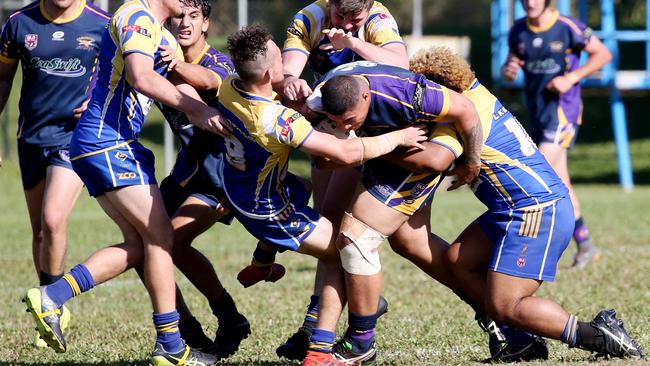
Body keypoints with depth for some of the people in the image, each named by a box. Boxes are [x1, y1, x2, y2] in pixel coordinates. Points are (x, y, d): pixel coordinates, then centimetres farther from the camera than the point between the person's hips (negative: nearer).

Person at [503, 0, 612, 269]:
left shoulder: (568, 28, -10)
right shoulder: (518, 31, 6)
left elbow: (603, 54, -3)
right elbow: (512, 63, 18)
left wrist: (571, 78, -14)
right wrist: (508, 70, -7)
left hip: (563, 109, -6)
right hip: (537, 112, 6)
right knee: (559, 181, 9)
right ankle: (585, 247, 19)